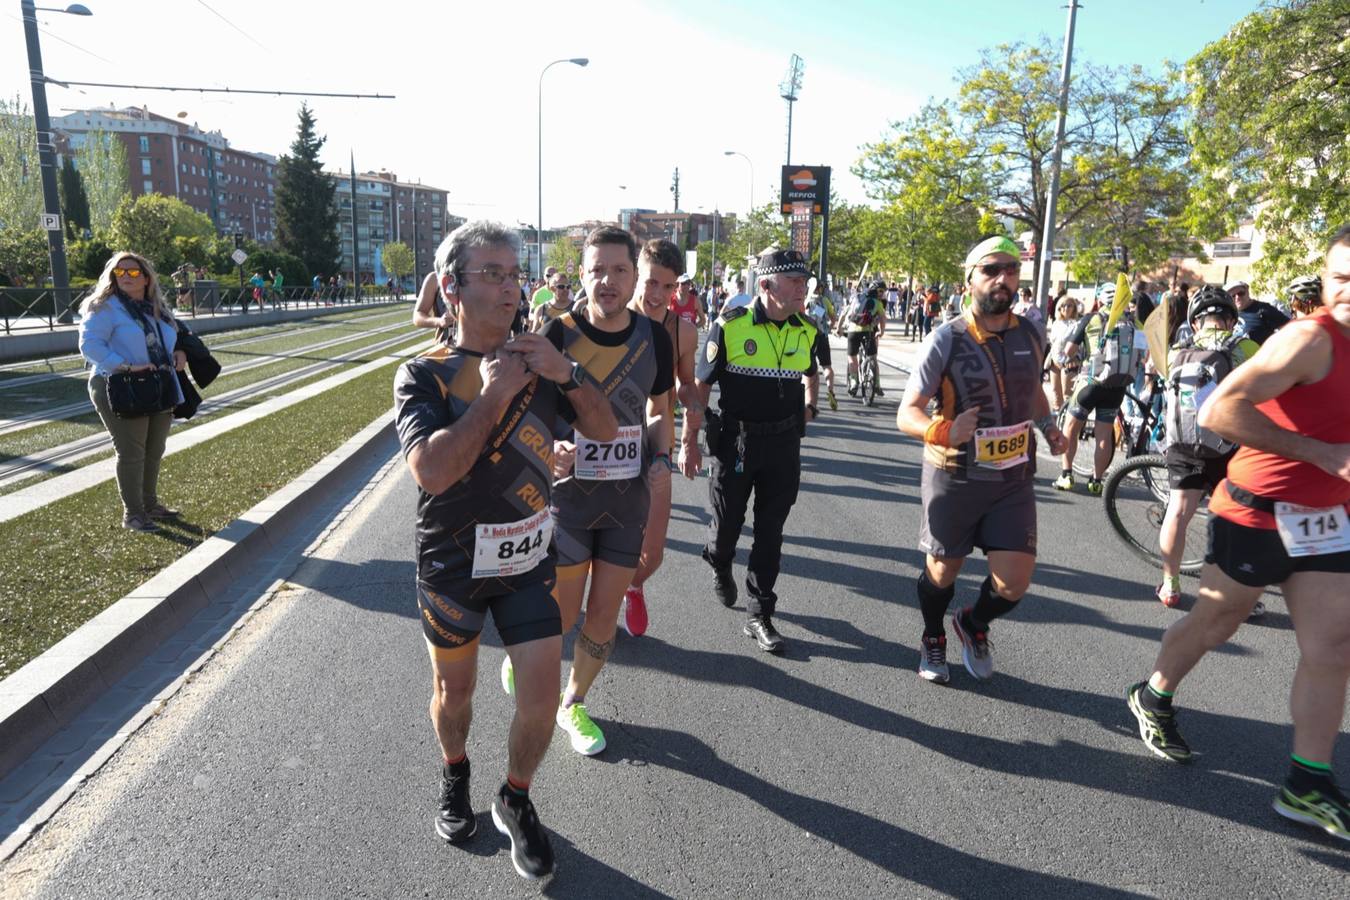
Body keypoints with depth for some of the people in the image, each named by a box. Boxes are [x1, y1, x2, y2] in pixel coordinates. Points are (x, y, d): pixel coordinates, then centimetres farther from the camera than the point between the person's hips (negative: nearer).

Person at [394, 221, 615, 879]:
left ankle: (516, 801, 31)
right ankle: (454, 774, 50)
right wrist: (493, 394, -26)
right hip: (453, 562, -2)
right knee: (454, 690, 18)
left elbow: (604, 429, -1)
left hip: (529, 559, 2)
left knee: (541, 697, 2)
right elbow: (432, 471, -28)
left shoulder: (535, 361, -2)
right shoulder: (423, 374, -13)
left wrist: (567, 373, -17)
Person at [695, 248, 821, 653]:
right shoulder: (730, 325, -12)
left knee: (770, 532, 7)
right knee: (727, 524, 11)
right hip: (736, 440, -3)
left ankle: (759, 615, 17)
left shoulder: (806, 330, 2)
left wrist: (809, 410, 10)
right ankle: (719, 565, 46)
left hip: (784, 442, 3)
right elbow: (701, 384, -7)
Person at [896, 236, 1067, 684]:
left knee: (1014, 583, -3)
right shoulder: (946, 339, -14)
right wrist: (944, 431, -35)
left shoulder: (1030, 335, 1)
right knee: (942, 571, 13)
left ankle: (973, 625, 32)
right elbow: (907, 414, -16)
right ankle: (933, 639, 44)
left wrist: (1049, 427, 5)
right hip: (955, 478, -3)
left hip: (1014, 478, 3)